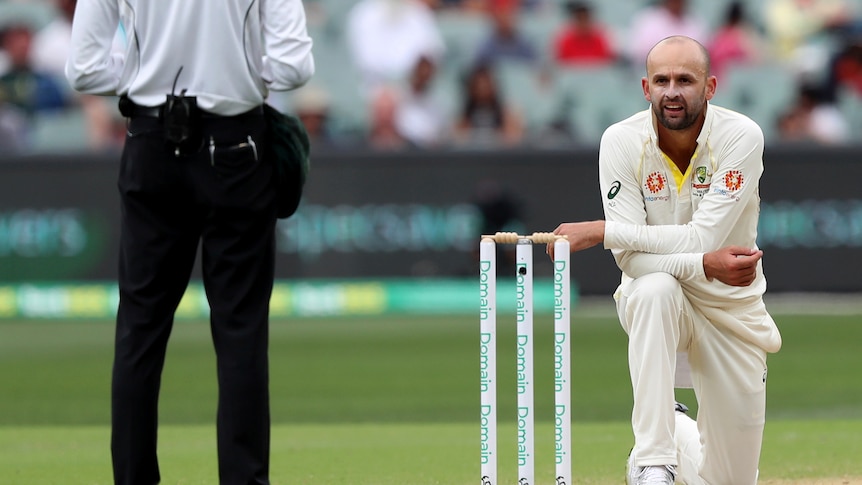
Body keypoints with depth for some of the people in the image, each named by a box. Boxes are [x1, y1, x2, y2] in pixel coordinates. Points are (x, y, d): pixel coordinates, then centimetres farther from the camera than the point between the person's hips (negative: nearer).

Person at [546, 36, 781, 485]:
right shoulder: (621, 142, -16)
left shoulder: (741, 137, -19)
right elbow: (631, 259, -21)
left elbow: (702, 237, -27)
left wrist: (599, 231, -28)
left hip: (733, 308, 0)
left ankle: (677, 430, 41)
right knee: (654, 289, -39)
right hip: (655, 304, 0)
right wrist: (705, 264, -36)